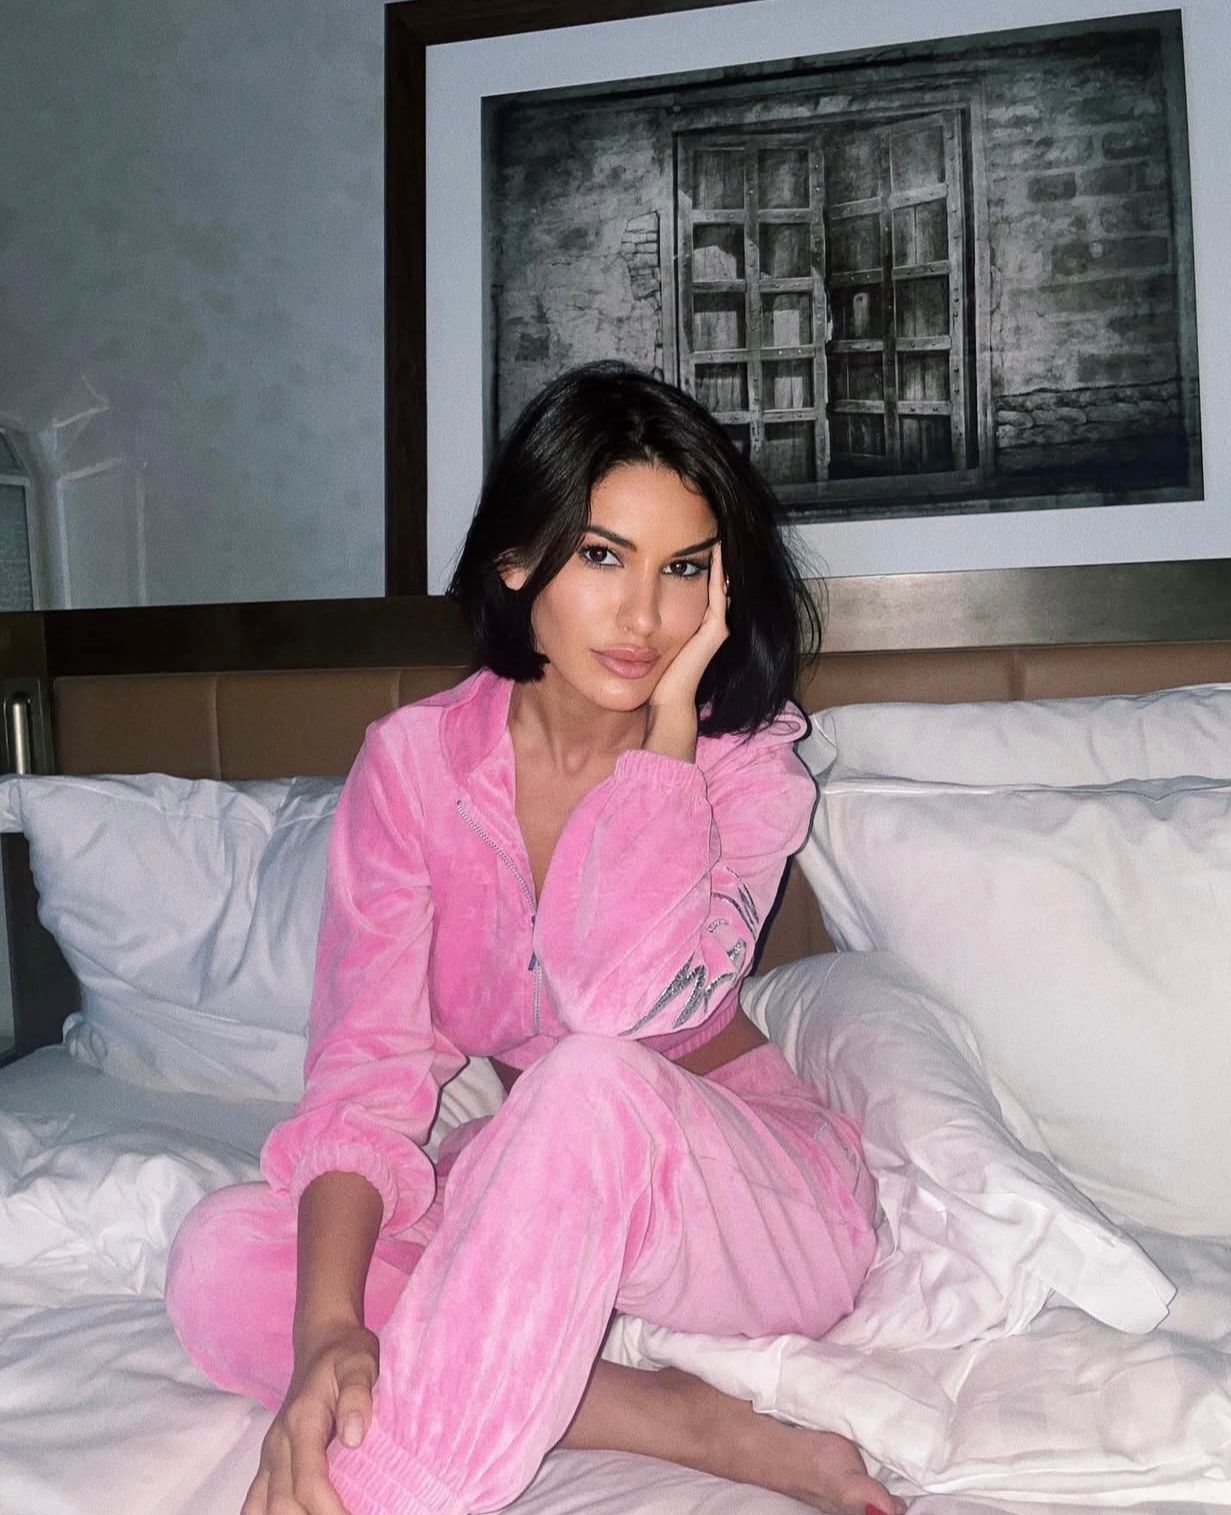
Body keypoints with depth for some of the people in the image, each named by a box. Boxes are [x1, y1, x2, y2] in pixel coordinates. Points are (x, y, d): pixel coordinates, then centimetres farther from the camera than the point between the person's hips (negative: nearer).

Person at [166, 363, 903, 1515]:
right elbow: (367, 1062, -16)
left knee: (591, 1081, -36)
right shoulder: (413, 760, -8)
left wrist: (669, 715, -23)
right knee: (223, 1259, -22)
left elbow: (626, 999, -31)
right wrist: (328, 1325, -31)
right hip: (534, 1189, 4)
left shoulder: (744, 759, -12)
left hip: (760, 1205, -3)